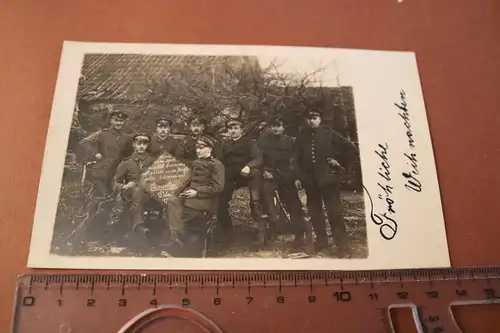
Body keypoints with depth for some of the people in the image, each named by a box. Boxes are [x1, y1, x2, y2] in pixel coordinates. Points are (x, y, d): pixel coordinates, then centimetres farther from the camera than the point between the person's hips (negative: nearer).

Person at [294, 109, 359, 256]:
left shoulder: (329, 133, 1)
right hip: (310, 180, 4)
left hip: (328, 178, -4)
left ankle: (342, 246, 2)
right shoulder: (301, 137, 9)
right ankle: (321, 240, 26)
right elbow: (297, 159, 11)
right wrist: (298, 177, 5)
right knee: (315, 212, 11)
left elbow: (351, 149, 4)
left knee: (335, 212, -5)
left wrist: (341, 162, 0)